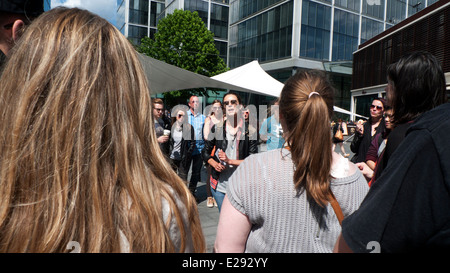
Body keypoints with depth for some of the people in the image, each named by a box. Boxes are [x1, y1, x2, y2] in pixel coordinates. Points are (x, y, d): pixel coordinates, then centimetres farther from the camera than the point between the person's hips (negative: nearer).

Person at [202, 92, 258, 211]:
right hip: (219, 185, 2)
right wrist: (215, 164, -8)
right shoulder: (216, 128, 3)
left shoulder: (249, 131, -4)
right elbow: (205, 152, 11)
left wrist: (230, 161, -16)